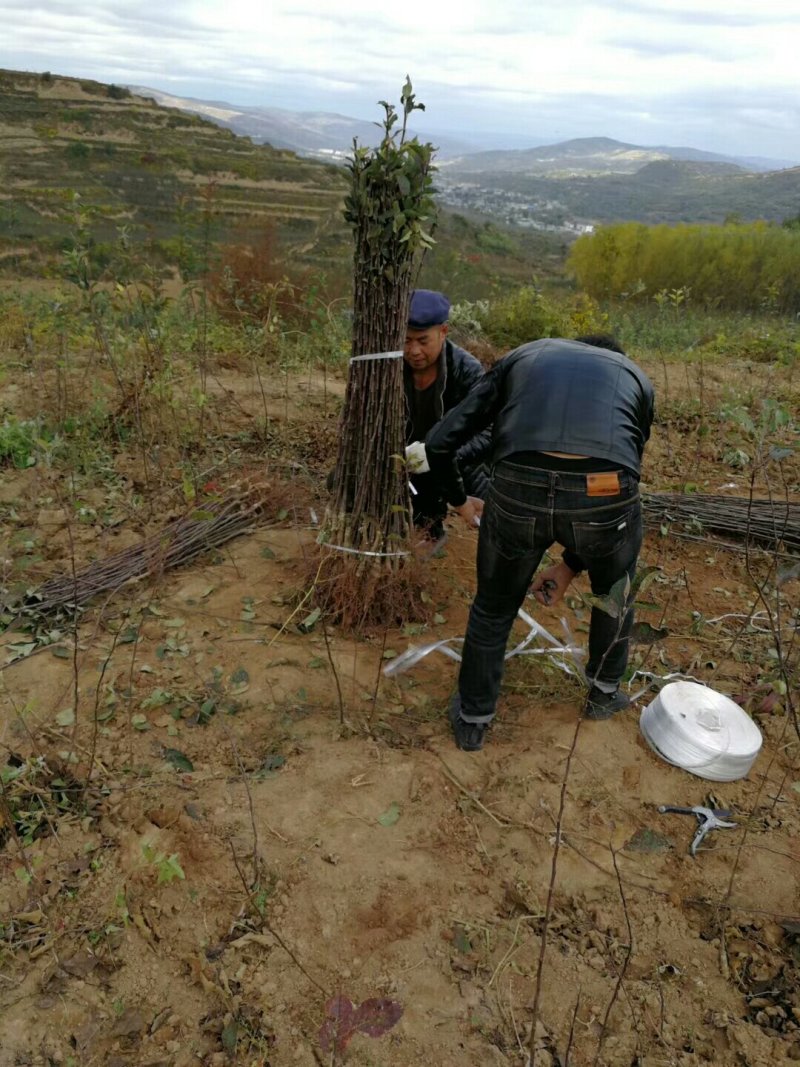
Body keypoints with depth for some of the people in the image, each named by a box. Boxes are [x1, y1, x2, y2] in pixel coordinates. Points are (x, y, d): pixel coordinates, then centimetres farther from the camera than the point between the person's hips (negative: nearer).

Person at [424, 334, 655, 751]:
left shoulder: (522, 357, 30)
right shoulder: (635, 377, 32)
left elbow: (439, 442, 22)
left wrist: (459, 500, 41)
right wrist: (571, 566, 37)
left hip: (518, 491, 0)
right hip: (601, 495, 1)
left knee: (493, 607, 28)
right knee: (616, 590, 35)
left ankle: (472, 720, 44)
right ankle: (604, 692, 54)